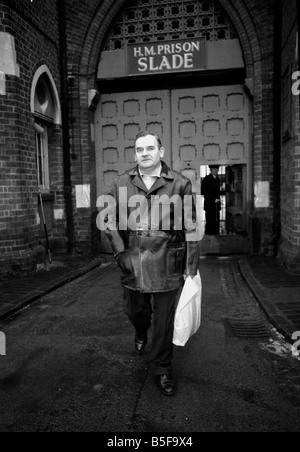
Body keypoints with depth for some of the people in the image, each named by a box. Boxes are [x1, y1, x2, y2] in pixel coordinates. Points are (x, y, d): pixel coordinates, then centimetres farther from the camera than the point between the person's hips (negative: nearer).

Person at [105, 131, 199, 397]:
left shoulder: (180, 184, -3)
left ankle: (163, 370, 28)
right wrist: (120, 252, -4)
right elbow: (112, 223, 9)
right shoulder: (121, 185, 4)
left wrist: (192, 267, -3)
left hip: (168, 265, -2)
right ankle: (141, 333, 57)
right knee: (136, 311, 19)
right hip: (133, 264, 3)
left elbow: (190, 228, -2)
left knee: (165, 320, 6)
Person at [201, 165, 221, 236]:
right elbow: (203, 192, -10)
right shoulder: (206, 179, -5)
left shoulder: (217, 179, 17)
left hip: (216, 205, 7)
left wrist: (218, 198, 10)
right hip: (209, 205, -7)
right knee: (210, 222, -7)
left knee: (216, 222, 6)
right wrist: (213, 199, -12)